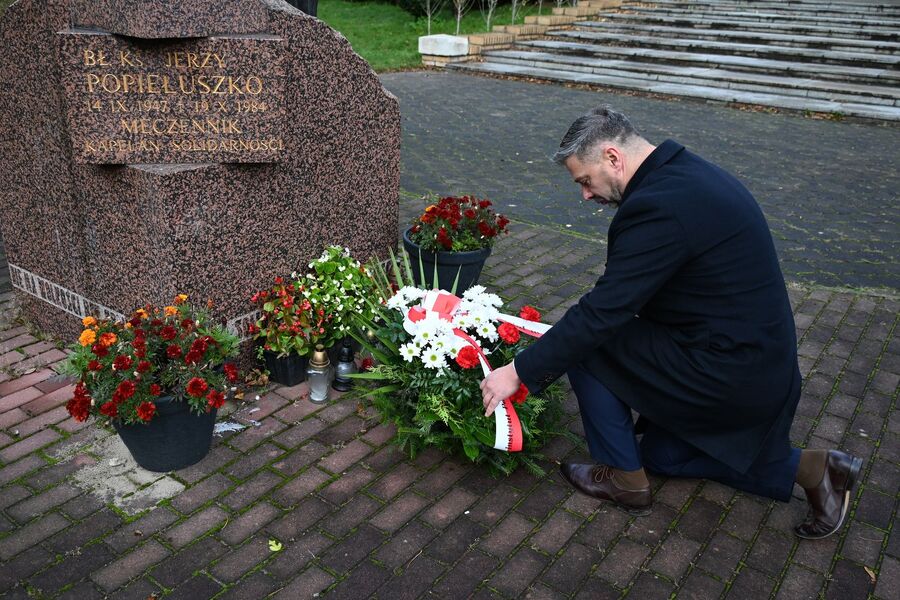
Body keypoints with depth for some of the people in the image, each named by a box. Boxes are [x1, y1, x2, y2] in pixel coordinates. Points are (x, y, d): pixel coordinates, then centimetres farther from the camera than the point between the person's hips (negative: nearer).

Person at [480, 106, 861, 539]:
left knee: (585, 346, -2)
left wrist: (519, 372, -16)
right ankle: (811, 468, 19)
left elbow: (601, 312, -25)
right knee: (662, 455, 26)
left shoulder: (658, 206, -26)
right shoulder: (686, 172, 6)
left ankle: (625, 479, 13)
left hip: (723, 371, -10)